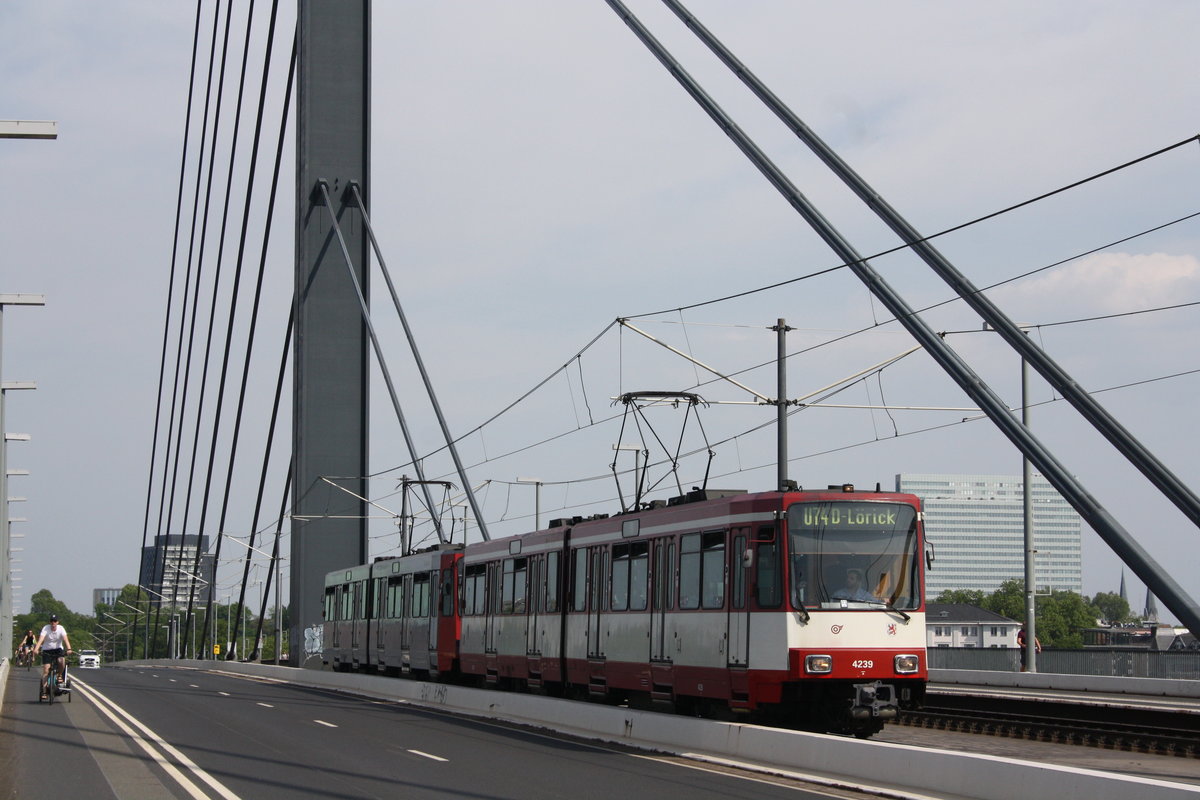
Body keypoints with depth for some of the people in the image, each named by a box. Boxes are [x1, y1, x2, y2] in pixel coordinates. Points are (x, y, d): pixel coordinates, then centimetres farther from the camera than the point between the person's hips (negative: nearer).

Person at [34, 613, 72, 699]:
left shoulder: (61, 629, -12)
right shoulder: (46, 629, -15)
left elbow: (65, 639, -26)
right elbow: (41, 639, -29)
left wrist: (69, 649, -43)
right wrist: (36, 649, -46)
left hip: (58, 649, 1)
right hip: (47, 650, -1)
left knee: (61, 661, -31)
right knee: (46, 670, -13)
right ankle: (44, 692, -11)